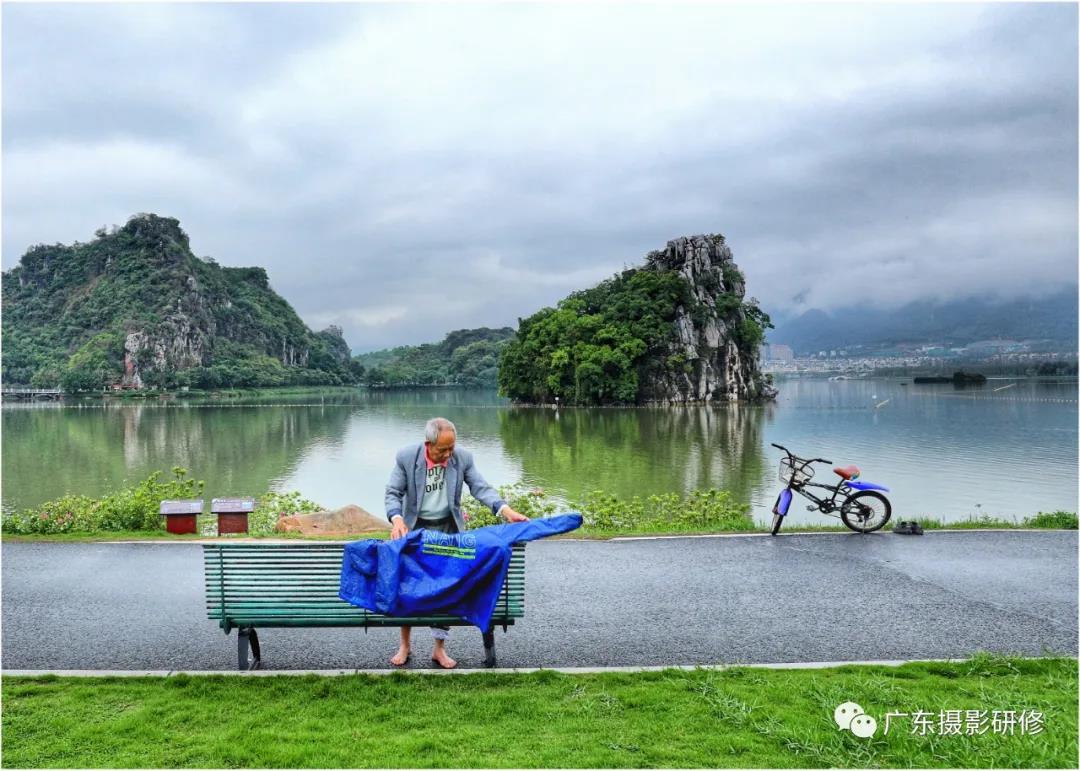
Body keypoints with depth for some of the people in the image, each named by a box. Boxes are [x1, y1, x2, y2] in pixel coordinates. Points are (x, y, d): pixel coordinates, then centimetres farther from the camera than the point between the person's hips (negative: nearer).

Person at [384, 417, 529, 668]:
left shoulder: (463, 458, -10)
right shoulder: (406, 457, -14)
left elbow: (481, 488, -8)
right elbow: (393, 493, -10)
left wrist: (507, 511, -23)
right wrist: (397, 520, -28)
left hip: (448, 528, 1)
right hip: (415, 527, -1)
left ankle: (439, 649, 13)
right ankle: (405, 645, 19)